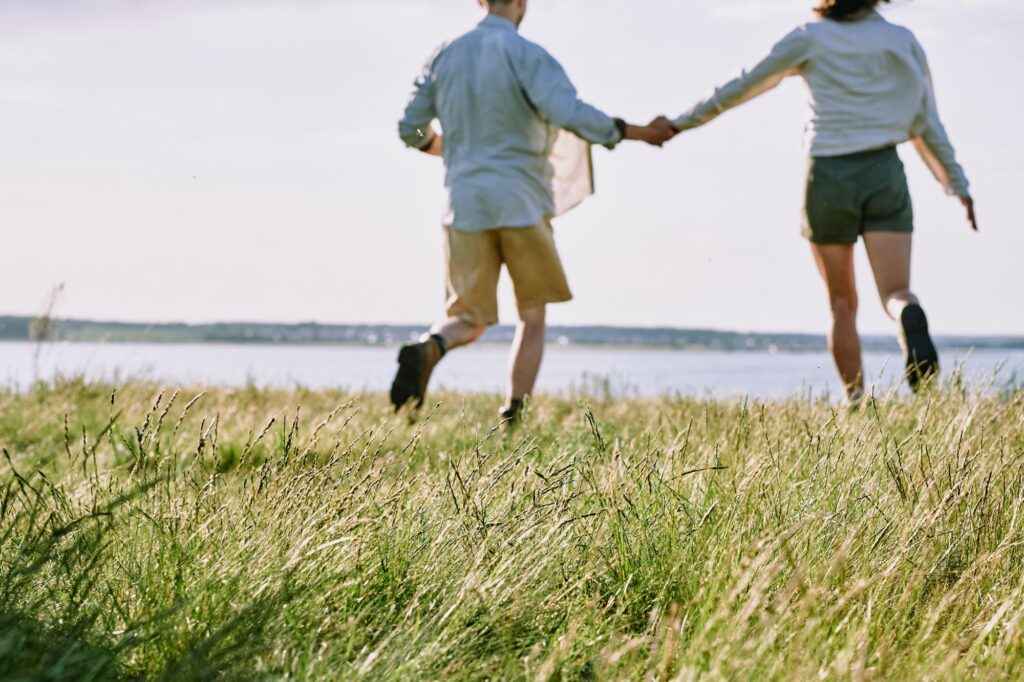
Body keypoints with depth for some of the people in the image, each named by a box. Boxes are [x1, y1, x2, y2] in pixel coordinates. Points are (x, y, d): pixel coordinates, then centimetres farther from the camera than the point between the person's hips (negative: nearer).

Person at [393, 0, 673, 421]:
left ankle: (427, 350, -28)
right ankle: (512, 423, 5)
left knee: (469, 321, 7)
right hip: (520, 203, -3)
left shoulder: (445, 57, 8)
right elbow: (571, 115, -22)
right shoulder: (527, 56, -7)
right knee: (532, 317, 13)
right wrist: (631, 132, -10)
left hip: (465, 203, 4)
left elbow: (410, 130, 13)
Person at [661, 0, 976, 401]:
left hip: (828, 175, 0)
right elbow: (927, 124, 10)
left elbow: (744, 86, 9)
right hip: (884, 173, 0)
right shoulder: (904, 41, 11)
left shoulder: (812, 38, 6)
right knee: (895, 292, -7)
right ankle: (912, 321, -43)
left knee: (842, 303, 10)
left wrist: (684, 122, 19)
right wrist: (957, 184, 16)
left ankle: (858, 402, 1)